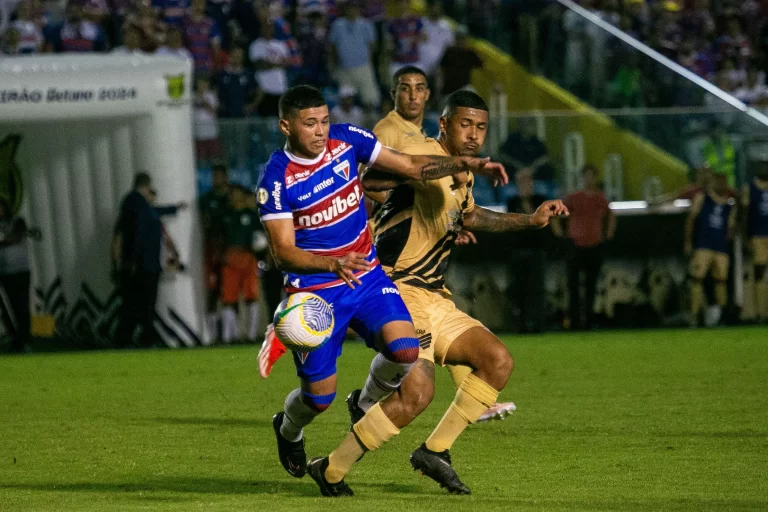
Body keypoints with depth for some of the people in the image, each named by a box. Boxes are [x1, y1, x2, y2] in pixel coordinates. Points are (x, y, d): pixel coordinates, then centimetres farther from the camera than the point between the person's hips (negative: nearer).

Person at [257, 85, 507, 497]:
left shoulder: (347, 140, -4)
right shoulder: (276, 179, -16)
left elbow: (410, 166, 1)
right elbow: (283, 251, -19)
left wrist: (468, 165, -11)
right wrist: (332, 264, -36)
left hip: (367, 277, 3)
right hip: (315, 292, -3)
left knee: (404, 351, -22)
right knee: (319, 396, -1)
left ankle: (369, 404, 12)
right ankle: (288, 430, 37)